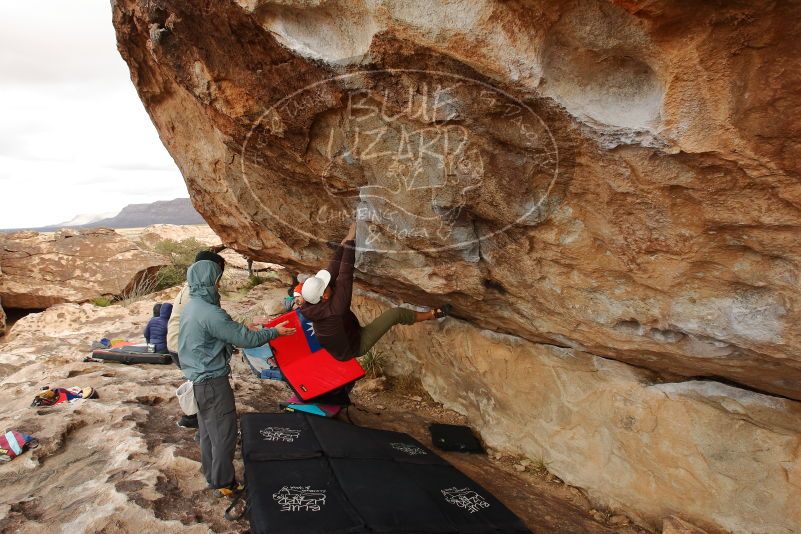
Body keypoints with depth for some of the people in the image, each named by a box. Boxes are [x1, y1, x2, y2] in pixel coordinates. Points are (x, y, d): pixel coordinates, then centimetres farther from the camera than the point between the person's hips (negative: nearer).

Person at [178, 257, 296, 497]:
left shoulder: (190, 307, 5)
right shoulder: (210, 313, -26)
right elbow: (246, 339, -22)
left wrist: (244, 329, 14)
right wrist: (275, 332, -10)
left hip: (198, 379, 10)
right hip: (213, 382, -10)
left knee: (208, 430, 21)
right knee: (224, 433, 4)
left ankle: (211, 475, 35)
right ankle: (224, 483, 16)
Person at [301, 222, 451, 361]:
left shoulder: (312, 307, -20)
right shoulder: (334, 309, -40)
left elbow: (332, 272, -17)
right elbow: (345, 275, -40)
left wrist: (343, 242, -17)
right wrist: (351, 239, -36)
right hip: (354, 347, -7)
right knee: (395, 313, -12)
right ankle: (432, 314, 8)